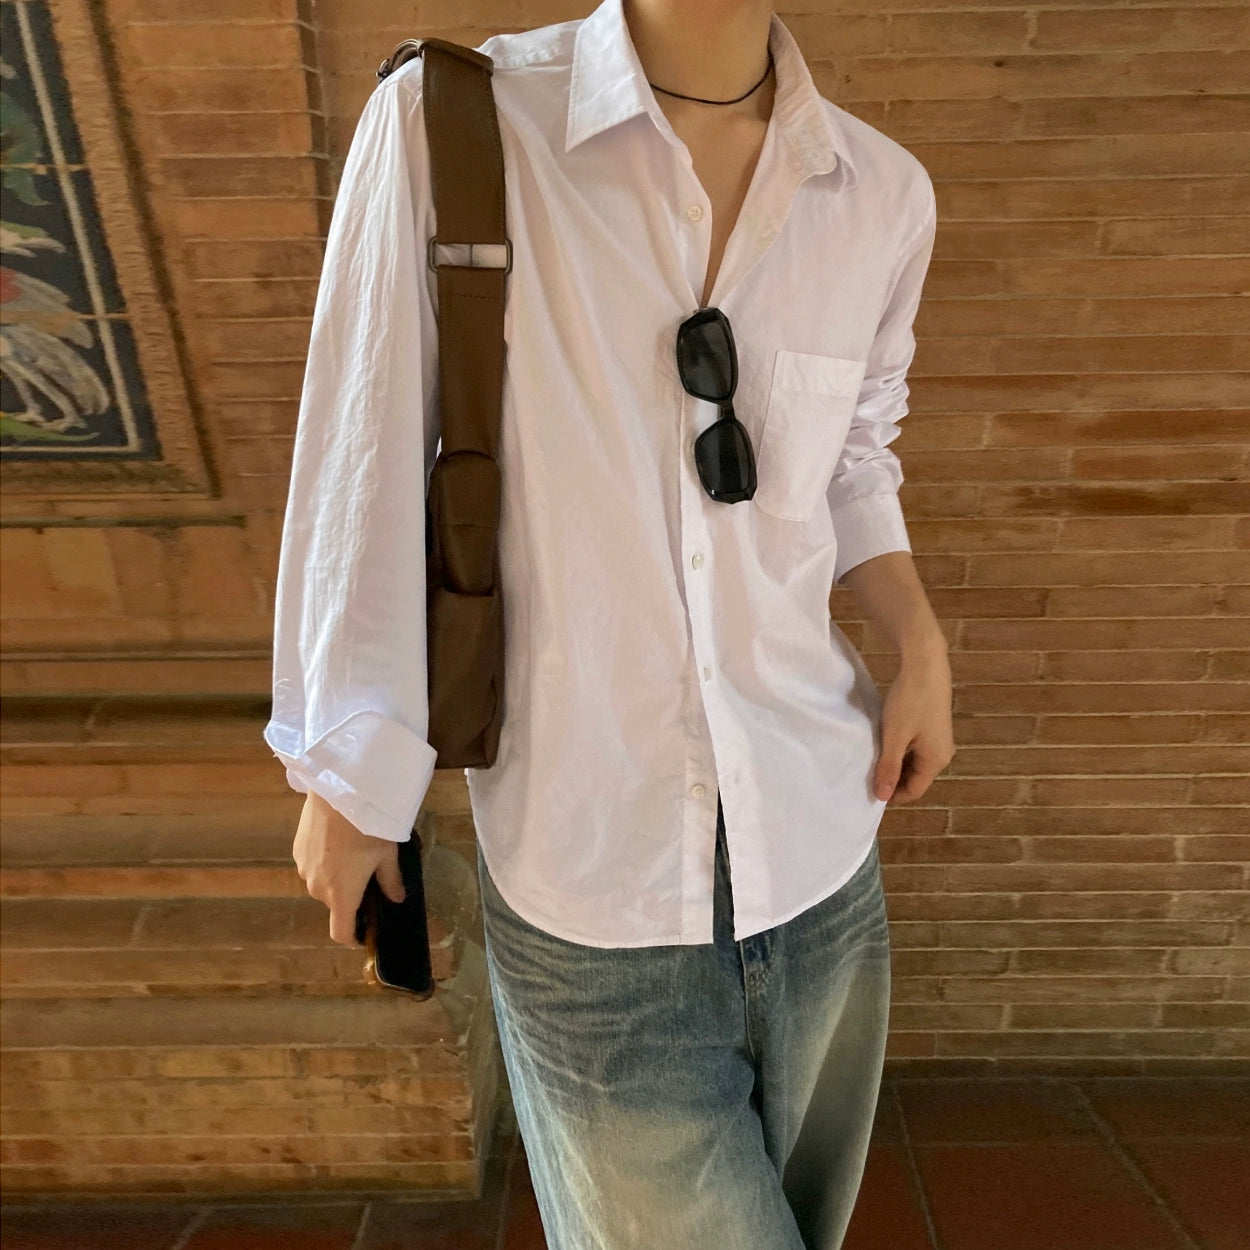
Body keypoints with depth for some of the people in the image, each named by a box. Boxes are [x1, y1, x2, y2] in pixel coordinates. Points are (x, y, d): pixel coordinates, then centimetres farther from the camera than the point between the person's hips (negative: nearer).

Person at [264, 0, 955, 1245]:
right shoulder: (443, 125, -9)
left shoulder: (883, 192, 2)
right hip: (583, 874, -3)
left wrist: (920, 643, -1)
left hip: (819, 842, 4)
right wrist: (349, 776, 0)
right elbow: (367, 469, -6)